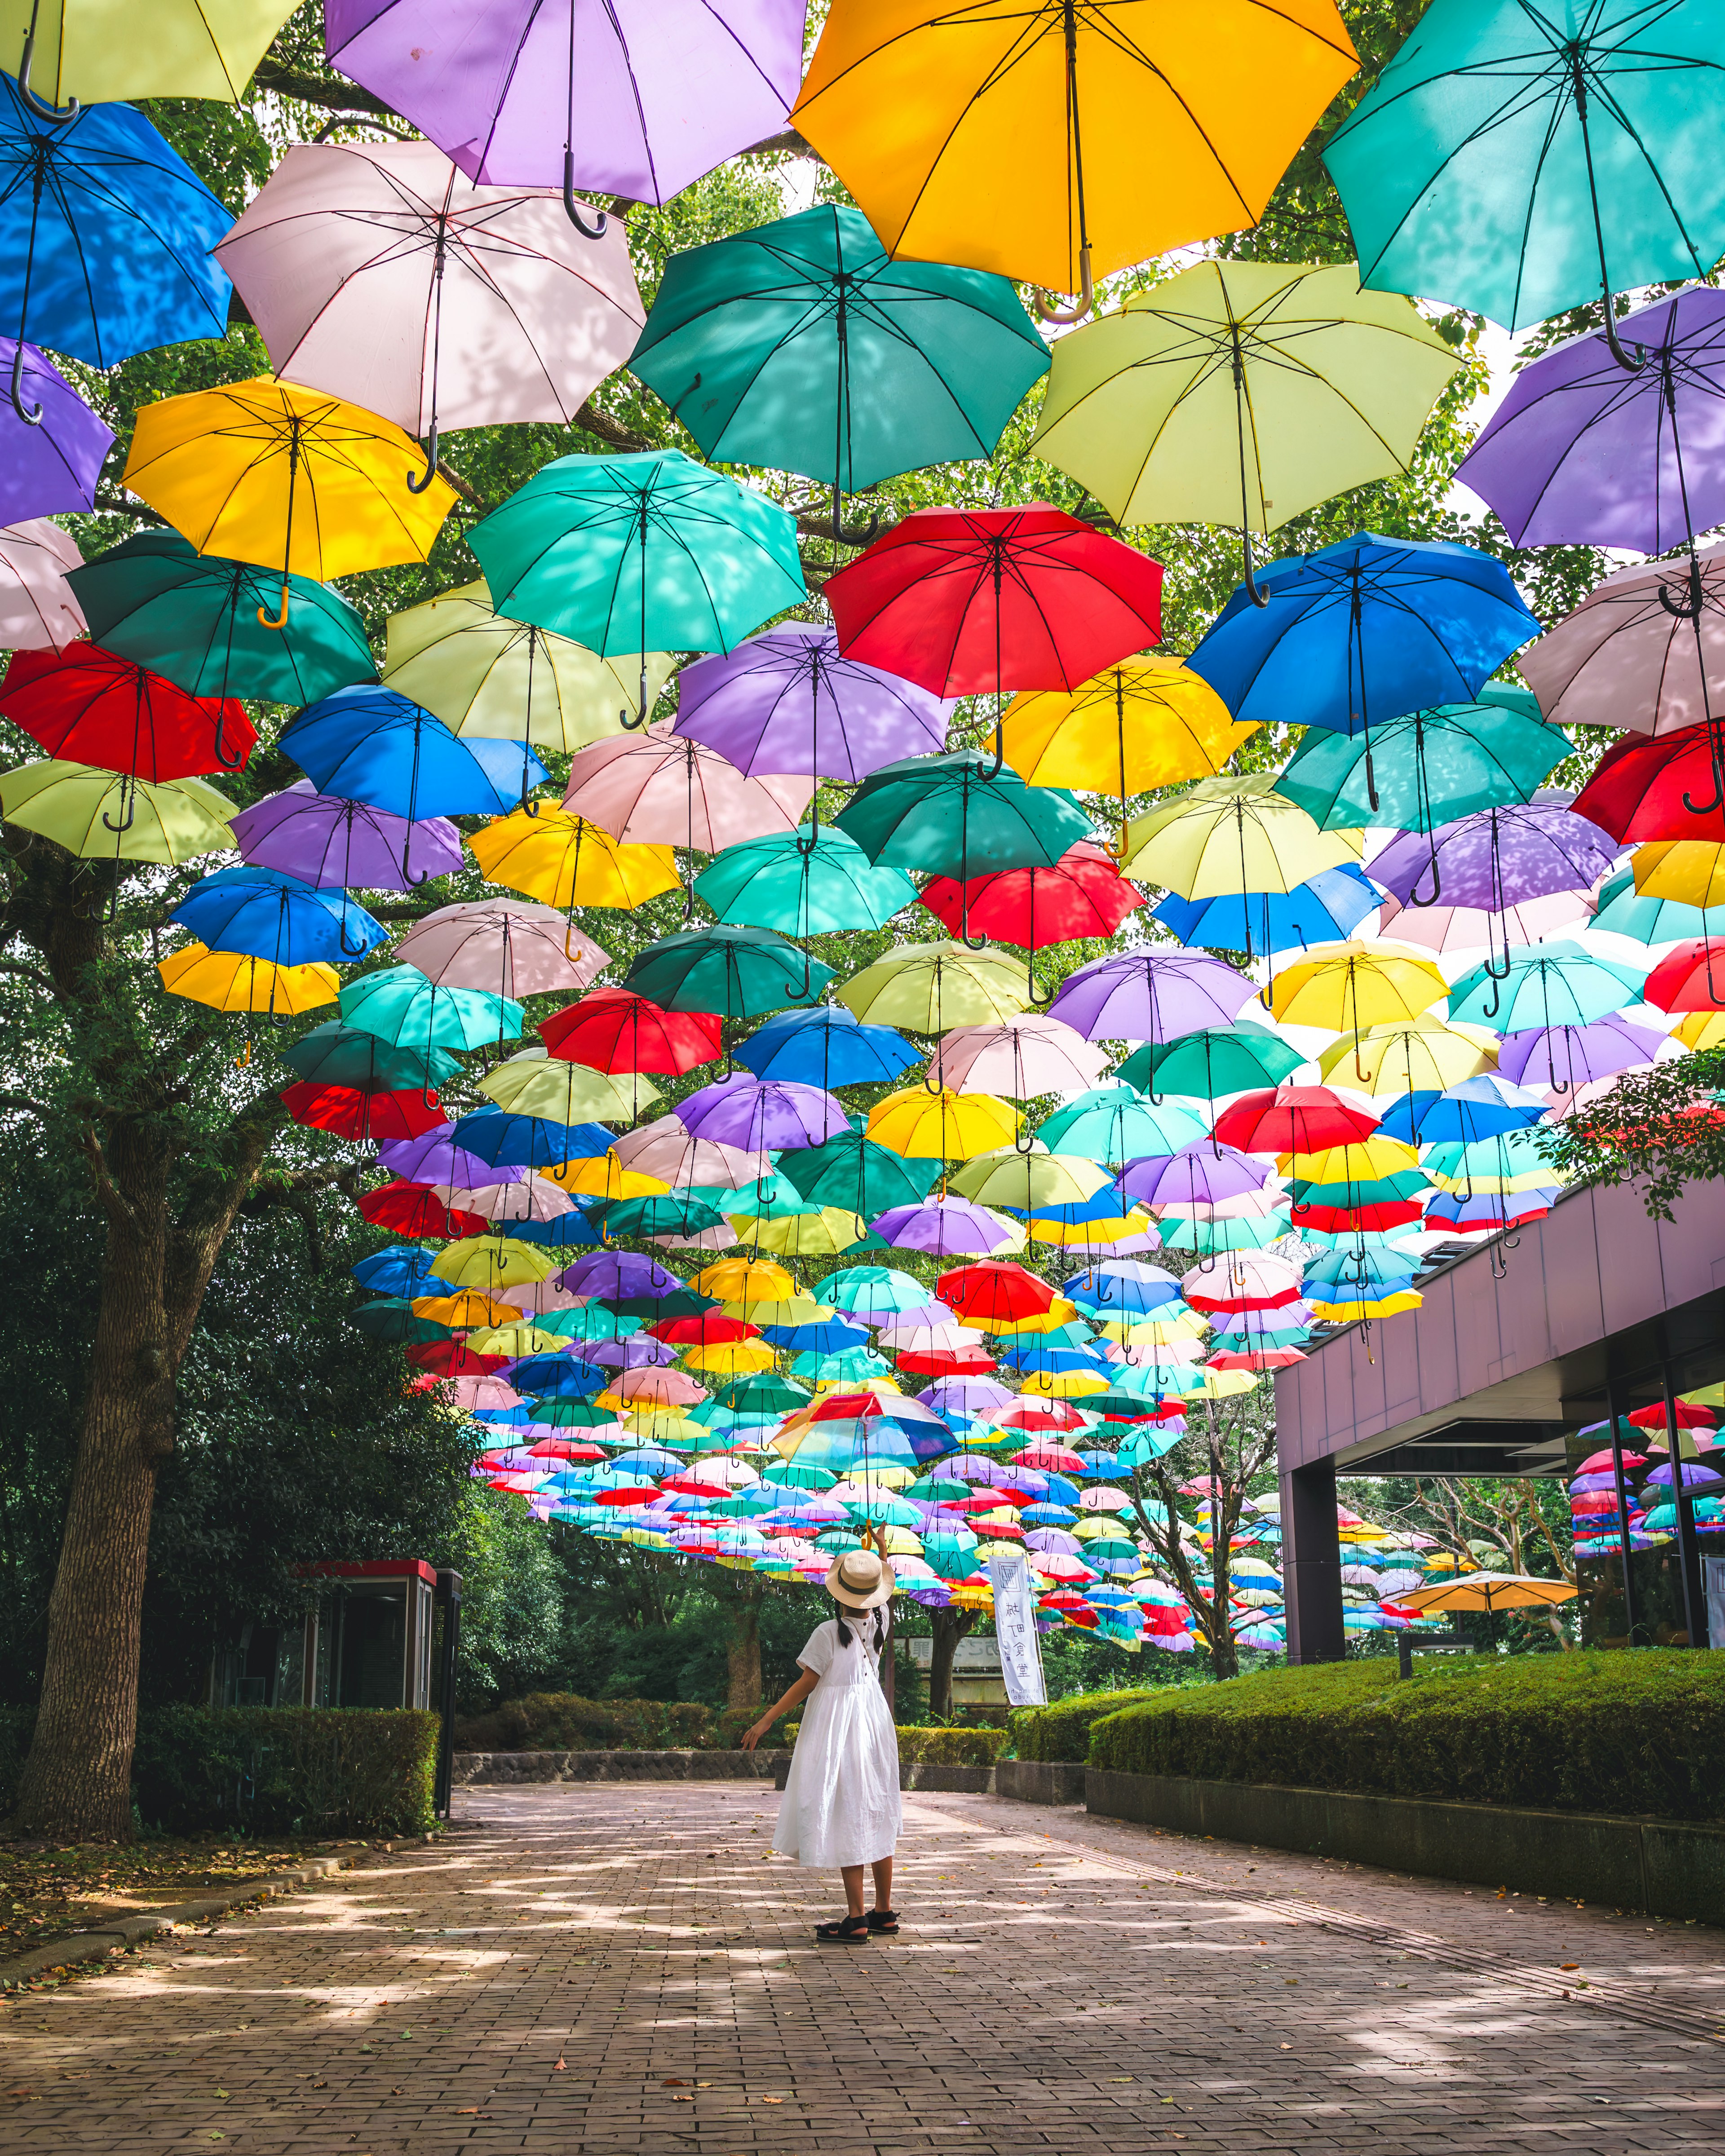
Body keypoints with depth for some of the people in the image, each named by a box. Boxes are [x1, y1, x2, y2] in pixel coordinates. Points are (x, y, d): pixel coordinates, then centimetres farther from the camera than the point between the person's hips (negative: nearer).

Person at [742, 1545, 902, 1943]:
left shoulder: (828, 1633, -17)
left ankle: (855, 1919, -4)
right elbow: (882, 1598, 23)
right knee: (876, 1813, 14)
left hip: (835, 1724, -7)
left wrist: (766, 1721, -7)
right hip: (873, 1715, 7)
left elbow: (806, 1685, -14)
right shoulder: (879, 1621, 0)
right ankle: (884, 1911, 20)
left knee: (845, 1818, -4)